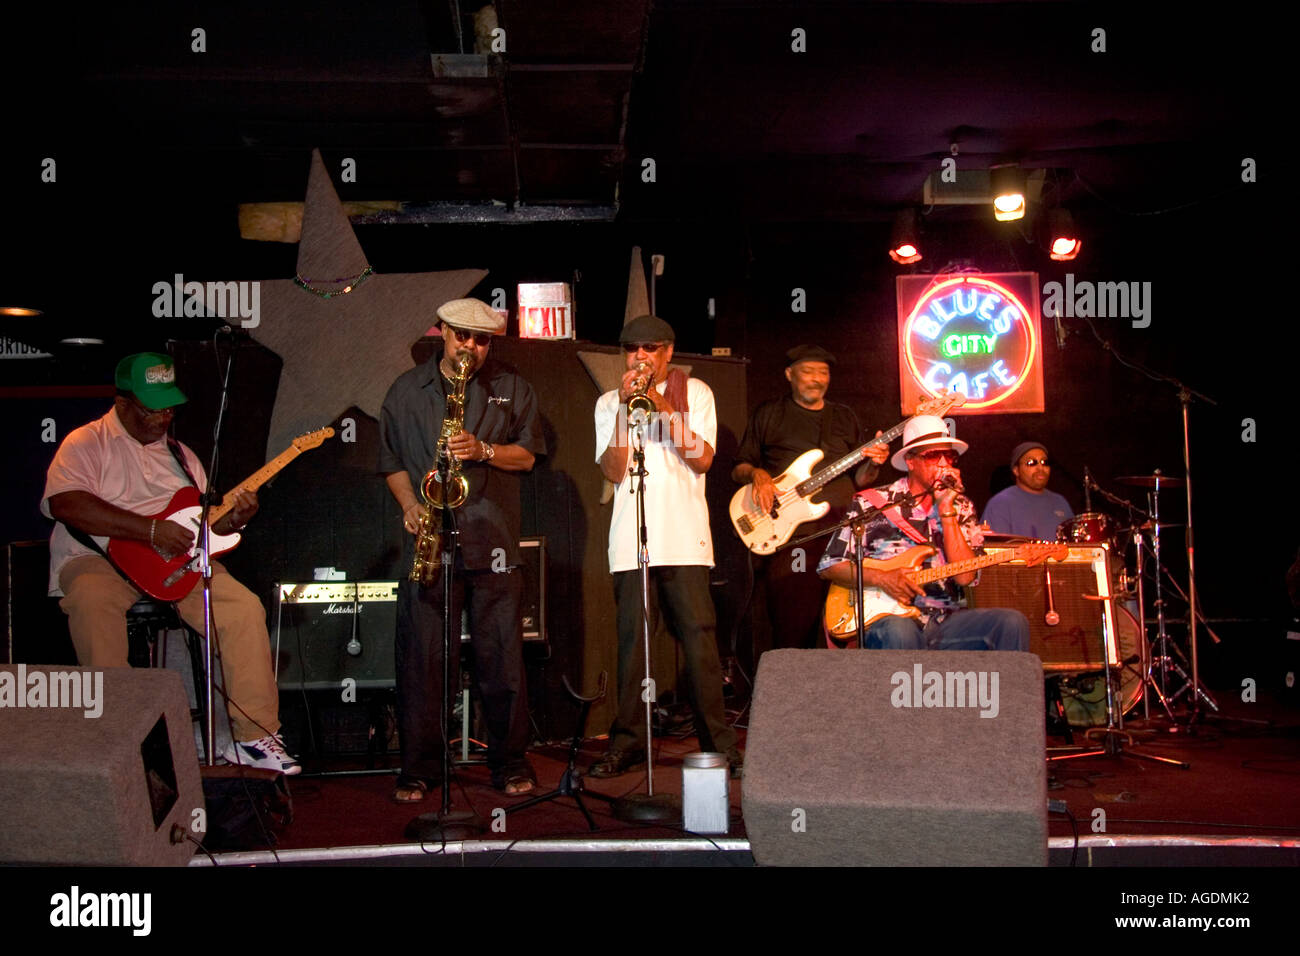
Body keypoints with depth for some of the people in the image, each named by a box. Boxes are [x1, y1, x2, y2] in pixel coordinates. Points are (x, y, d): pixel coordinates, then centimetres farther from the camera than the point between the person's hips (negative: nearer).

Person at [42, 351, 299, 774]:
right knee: (91, 602, -38)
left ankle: (253, 737, -14)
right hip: (98, 560, -4)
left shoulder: (180, 454, 21)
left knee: (245, 608, -20)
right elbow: (66, 504, -17)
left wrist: (230, 520, -2)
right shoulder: (85, 444, 1)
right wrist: (151, 530, -21)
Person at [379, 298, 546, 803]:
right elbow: (390, 458, 14)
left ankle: (510, 765, 12)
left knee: (501, 655, 0)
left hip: (493, 539, -1)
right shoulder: (407, 389, 14)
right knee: (421, 656, 0)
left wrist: (484, 449, -11)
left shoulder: (512, 389, 11)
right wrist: (409, 503, -2)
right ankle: (419, 769, 11)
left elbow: (527, 454, 6)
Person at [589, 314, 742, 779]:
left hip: (685, 535, -1)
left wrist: (662, 406, -9)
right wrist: (626, 408, -7)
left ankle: (717, 738, 3)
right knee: (632, 636, -1)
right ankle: (628, 740, 10)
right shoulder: (609, 403, 14)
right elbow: (612, 470, 1)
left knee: (699, 633, -6)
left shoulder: (694, 392, 10)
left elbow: (703, 459, -2)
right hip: (631, 538, 1)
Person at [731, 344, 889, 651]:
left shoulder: (844, 417, 20)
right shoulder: (769, 414, 11)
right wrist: (755, 474, -10)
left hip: (839, 532, 3)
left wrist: (872, 464, -3)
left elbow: (859, 480, 18)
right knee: (786, 623, -10)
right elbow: (739, 468, 11)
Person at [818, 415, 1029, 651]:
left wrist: (946, 509, -8)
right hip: (886, 616, -4)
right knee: (898, 632, -38)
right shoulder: (871, 503, 3)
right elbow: (829, 565, 2)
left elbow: (965, 576, -4)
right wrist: (880, 577, -14)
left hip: (946, 620, 4)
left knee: (1012, 622, -19)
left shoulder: (961, 507, 12)